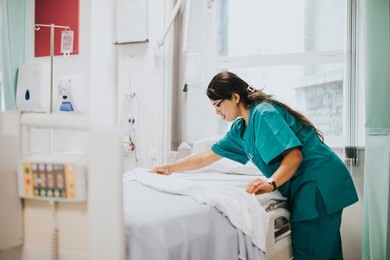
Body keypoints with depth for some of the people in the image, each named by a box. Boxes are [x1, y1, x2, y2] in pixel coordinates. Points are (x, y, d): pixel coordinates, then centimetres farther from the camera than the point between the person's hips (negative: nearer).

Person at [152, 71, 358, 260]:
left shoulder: (264, 113, -15)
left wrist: (271, 183, -37)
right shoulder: (240, 128, 14)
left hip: (318, 183, -9)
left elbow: (294, 155, -23)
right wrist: (169, 168, 20)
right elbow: (207, 157, 19)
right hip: (302, 188, 9)